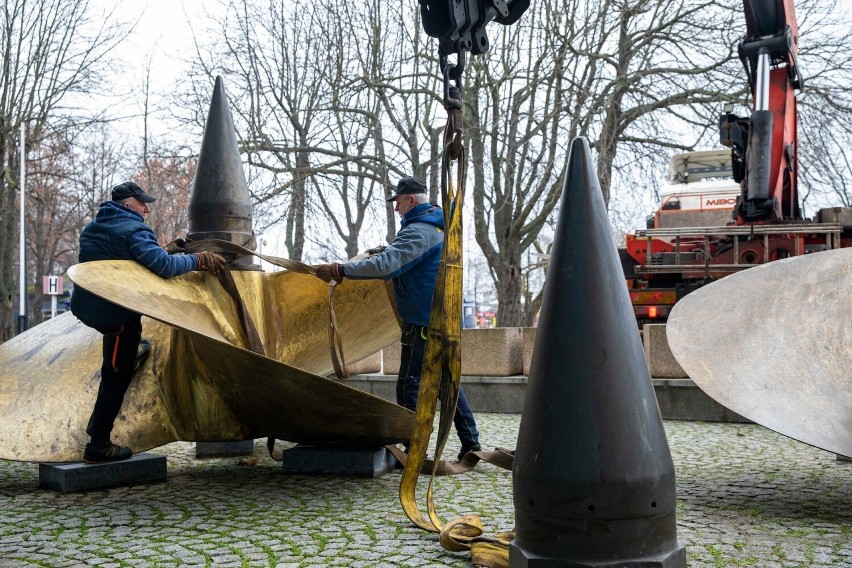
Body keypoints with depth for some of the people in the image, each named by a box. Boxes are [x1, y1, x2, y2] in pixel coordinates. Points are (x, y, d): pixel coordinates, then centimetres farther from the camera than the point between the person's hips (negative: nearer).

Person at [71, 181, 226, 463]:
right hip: (115, 315, -8)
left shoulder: (93, 228, 12)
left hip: (84, 305, 8)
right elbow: (164, 266, -27)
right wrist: (198, 260, -13)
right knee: (116, 377, 1)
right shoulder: (133, 231, -16)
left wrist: (163, 250, 16)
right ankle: (99, 445, 6)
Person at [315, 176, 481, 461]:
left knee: (410, 385, -4)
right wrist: (386, 250, 18)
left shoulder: (419, 231, -17)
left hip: (423, 322, -10)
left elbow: (385, 265, -29)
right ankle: (470, 443, 17)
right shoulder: (437, 225, 16)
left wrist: (340, 270, -26)